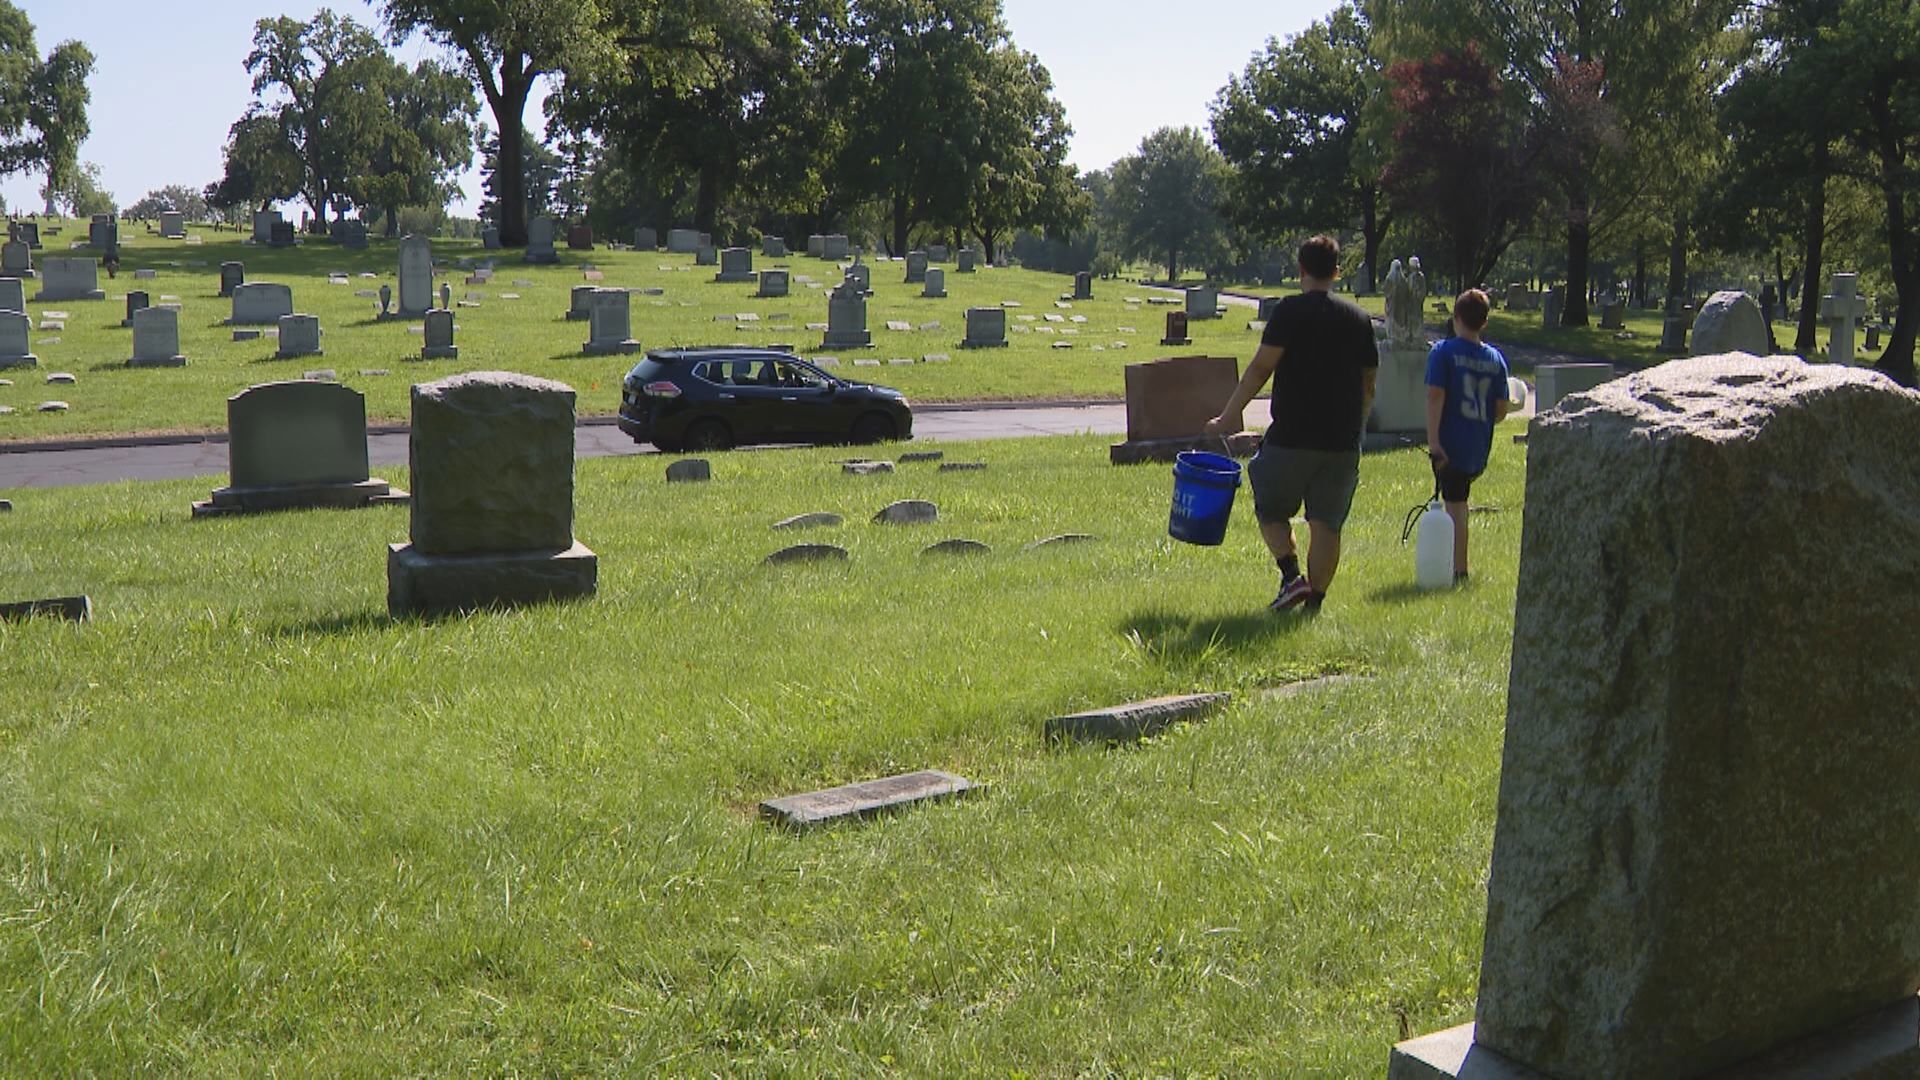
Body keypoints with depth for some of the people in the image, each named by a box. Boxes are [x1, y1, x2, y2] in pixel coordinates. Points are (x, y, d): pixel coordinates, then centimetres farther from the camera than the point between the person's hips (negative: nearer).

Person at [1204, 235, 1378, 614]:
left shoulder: (1290, 311, -5)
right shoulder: (1359, 317, 10)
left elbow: (1260, 368, -10)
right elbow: (1369, 382, 15)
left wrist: (1228, 416, -4)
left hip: (1292, 436, -4)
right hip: (1342, 442, 4)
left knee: (1271, 508, 12)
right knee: (1326, 524, 7)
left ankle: (1292, 577, -4)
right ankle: (1314, 601, 6)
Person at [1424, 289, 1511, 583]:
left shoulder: (1444, 351, -7)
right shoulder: (1496, 358, 7)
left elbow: (1435, 396, -16)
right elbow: (1502, 410, 8)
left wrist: (1433, 440, -18)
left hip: (1450, 444, -5)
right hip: (1479, 448, 5)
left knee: (1455, 505, -2)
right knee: (1459, 502, 21)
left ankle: (1459, 571, -3)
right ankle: (1458, 566, 26)